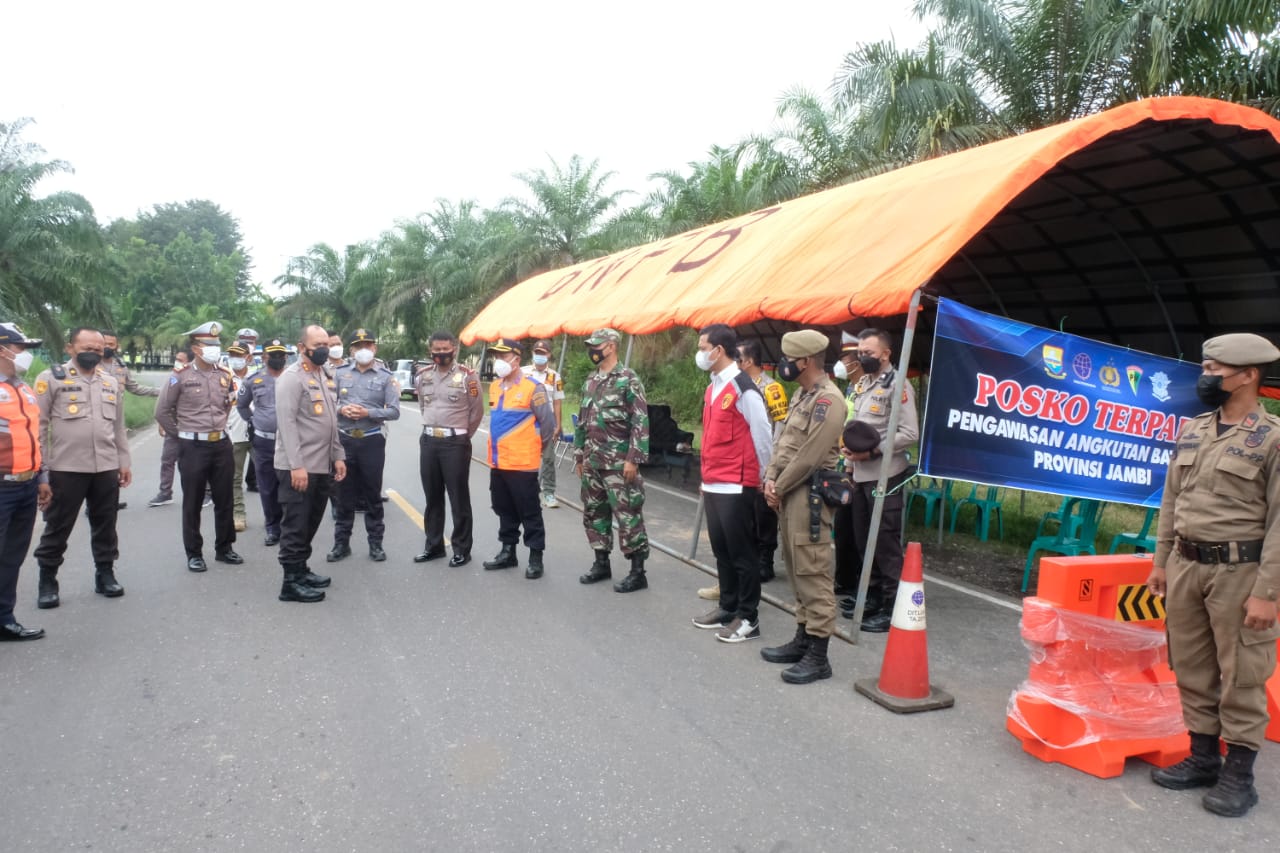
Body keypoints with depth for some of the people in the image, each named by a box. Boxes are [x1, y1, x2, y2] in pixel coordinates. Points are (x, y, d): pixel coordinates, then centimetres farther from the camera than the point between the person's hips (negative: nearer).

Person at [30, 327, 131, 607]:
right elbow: (38, 426, -4)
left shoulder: (111, 381, 11)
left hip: (106, 468, 4)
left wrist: (124, 462, 14)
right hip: (66, 468, -4)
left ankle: (105, 574, 24)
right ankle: (47, 580, 17)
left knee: (105, 524, 12)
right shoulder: (51, 378, -4)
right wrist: (39, 468, -8)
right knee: (58, 527, 5)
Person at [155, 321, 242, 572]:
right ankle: (194, 554, 15)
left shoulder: (225, 375, 6)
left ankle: (224, 548, 24)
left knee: (224, 500, 11)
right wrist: (182, 432, 5)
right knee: (192, 503, 5)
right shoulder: (181, 376, -8)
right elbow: (162, 411, -1)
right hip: (193, 447, -4)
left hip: (222, 444, 4)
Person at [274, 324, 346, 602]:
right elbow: (287, 423, -18)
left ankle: (301, 569, 28)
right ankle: (291, 582, 5)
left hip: (322, 466, 8)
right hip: (298, 467, -8)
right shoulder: (291, 377, -11)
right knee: (295, 525, -2)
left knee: (310, 523, 16)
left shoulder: (326, 377, 16)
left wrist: (337, 456, 14)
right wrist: (296, 465, -22)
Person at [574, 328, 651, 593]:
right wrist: (579, 456, 17)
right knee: (593, 512, 13)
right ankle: (601, 563, 26)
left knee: (627, 515, -4)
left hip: (618, 462, -8)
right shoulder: (590, 381, 14)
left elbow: (641, 422, -14)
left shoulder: (628, 379, -10)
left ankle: (638, 572, 3)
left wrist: (634, 459, -19)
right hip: (592, 461, 8)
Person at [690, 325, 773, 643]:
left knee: (742, 553, 0)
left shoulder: (743, 389, -15)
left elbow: (762, 436, -12)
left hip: (736, 486, -9)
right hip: (712, 485, 9)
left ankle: (748, 618, 9)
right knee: (721, 551, 16)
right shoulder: (712, 388, 13)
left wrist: (765, 478, -6)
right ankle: (728, 607, 28)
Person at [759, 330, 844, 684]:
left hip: (809, 494, -10)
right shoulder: (802, 395, 17)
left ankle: (818, 656, -2)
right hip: (788, 491, 10)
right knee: (796, 570, 16)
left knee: (813, 573, -7)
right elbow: (782, 442, 16)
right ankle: (803, 638, 26)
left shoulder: (828, 399, -15)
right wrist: (770, 479, 2)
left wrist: (779, 487, -11)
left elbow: (809, 456, -20)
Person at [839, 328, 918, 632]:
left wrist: (872, 451, -20)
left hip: (884, 476, -8)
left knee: (886, 542, -5)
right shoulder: (861, 385, 16)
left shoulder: (897, 385, -9)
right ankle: (872, 595, 27)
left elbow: (909, 433, -16)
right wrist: (849, 452, 7)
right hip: (859, 474, 8)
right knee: (862, 539, 14)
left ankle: (892, 606, 2)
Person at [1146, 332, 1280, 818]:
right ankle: (1203, 757, 27)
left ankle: (1239, 773, 16)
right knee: (1192, 667, 13)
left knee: (1241, 676, 4)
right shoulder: (1191, 431, 9)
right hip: (1186, 566, 6)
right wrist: (1161, 561, 12)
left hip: (1239, 571, -6)